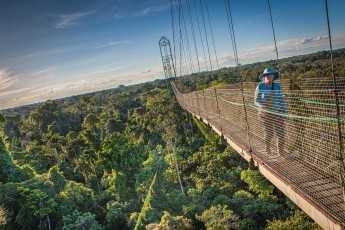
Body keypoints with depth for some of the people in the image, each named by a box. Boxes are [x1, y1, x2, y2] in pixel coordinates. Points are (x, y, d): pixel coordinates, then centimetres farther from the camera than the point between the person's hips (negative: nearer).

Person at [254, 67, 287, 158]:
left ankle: (280, 152, 22)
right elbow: (256, 101, -4)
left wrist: (285, 112, 6)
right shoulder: (260, 87, -6)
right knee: (268, 134, 4)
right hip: (265, 114, -2)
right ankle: (268, 151, 27)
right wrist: (261, 105, -25)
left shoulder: (277, 86, 2)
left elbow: (281, 100, 8)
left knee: (280, 134, 3)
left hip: (278, 114, 3)